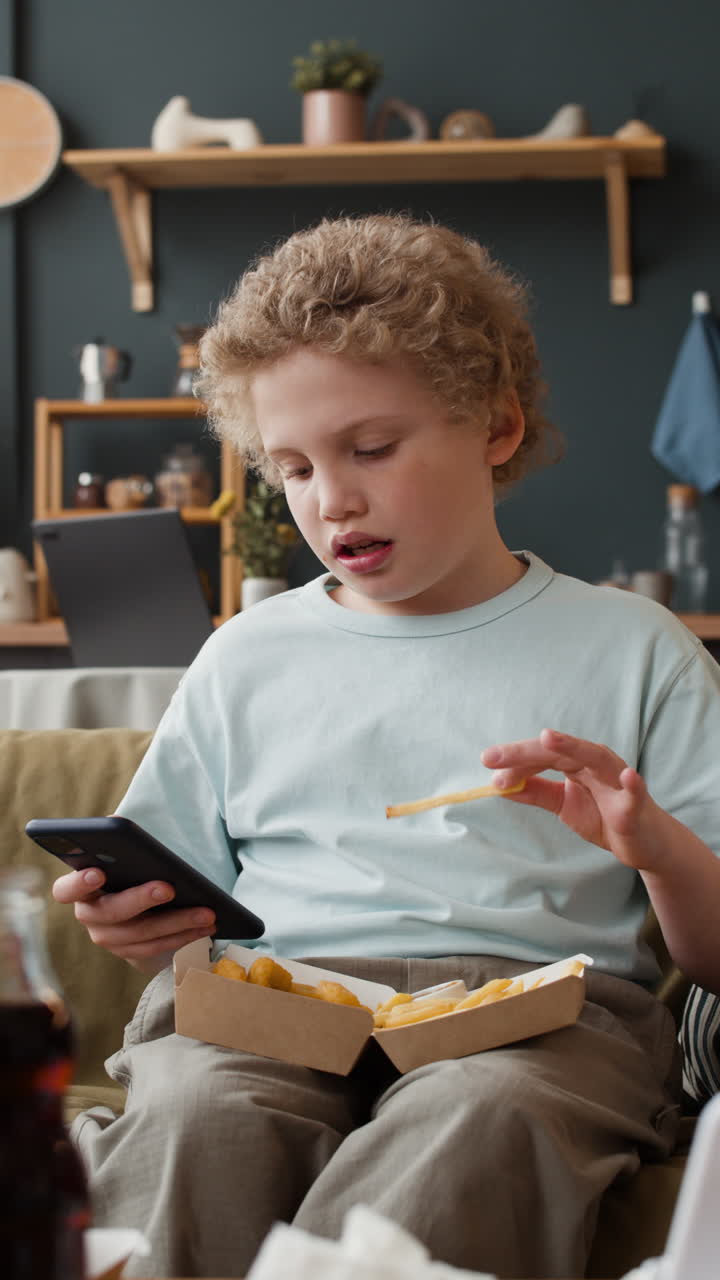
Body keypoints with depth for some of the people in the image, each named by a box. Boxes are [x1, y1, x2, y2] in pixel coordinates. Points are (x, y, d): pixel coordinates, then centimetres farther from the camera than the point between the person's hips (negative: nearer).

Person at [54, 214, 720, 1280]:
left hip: (536, 1010, -1)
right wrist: (139, 926, 0)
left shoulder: (631, 652, 15)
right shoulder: (244, 661, 23)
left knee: (484, 1120, -39)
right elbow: (185, 919, 24)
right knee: (194, 1112, -36)